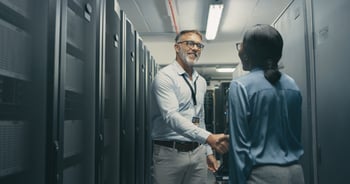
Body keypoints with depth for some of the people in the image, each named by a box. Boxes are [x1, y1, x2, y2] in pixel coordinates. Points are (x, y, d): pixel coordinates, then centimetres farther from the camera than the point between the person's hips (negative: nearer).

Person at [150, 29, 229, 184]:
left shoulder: (201, 81, 12)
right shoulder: (165, 76, -11)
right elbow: (171, 116, -24)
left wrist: (208, 151, 17)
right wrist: (209, 138, -33)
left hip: (198, 153, 6)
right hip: (170, 153, -6)